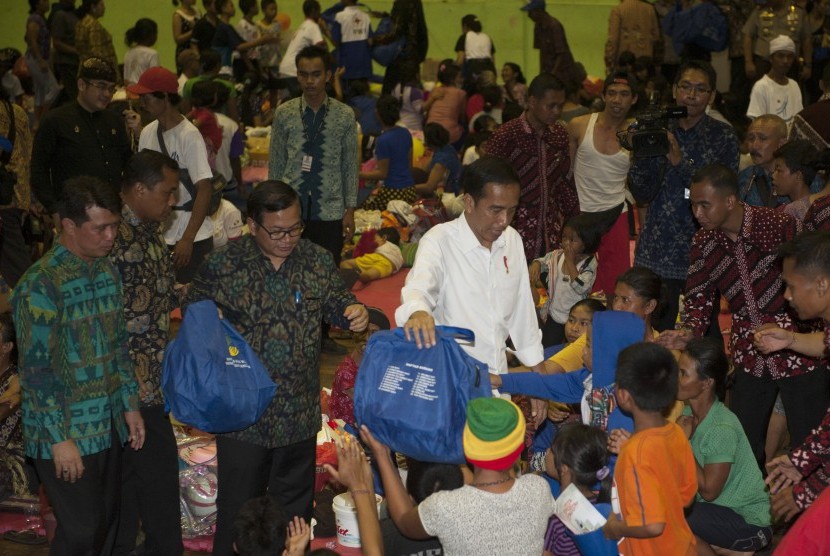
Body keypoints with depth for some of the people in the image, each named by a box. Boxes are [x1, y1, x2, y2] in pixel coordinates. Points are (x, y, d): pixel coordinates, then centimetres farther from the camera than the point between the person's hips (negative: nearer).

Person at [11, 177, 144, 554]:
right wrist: (60, 439, -18)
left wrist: (130, 406, 13)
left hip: (107, 424, 7)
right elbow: (36, 369, -18)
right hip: (65, 432, -7)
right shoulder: (41, 284, -18)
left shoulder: (108, 271, 5)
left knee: (106, 523, 14)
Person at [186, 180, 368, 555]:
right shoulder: (222, 265, -9)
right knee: (238, 508, 9)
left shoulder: (317, 261, -2)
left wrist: (352, 312, -13)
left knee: (295, 501, 19)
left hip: (299, 410, 3)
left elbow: (335, 301, 10)